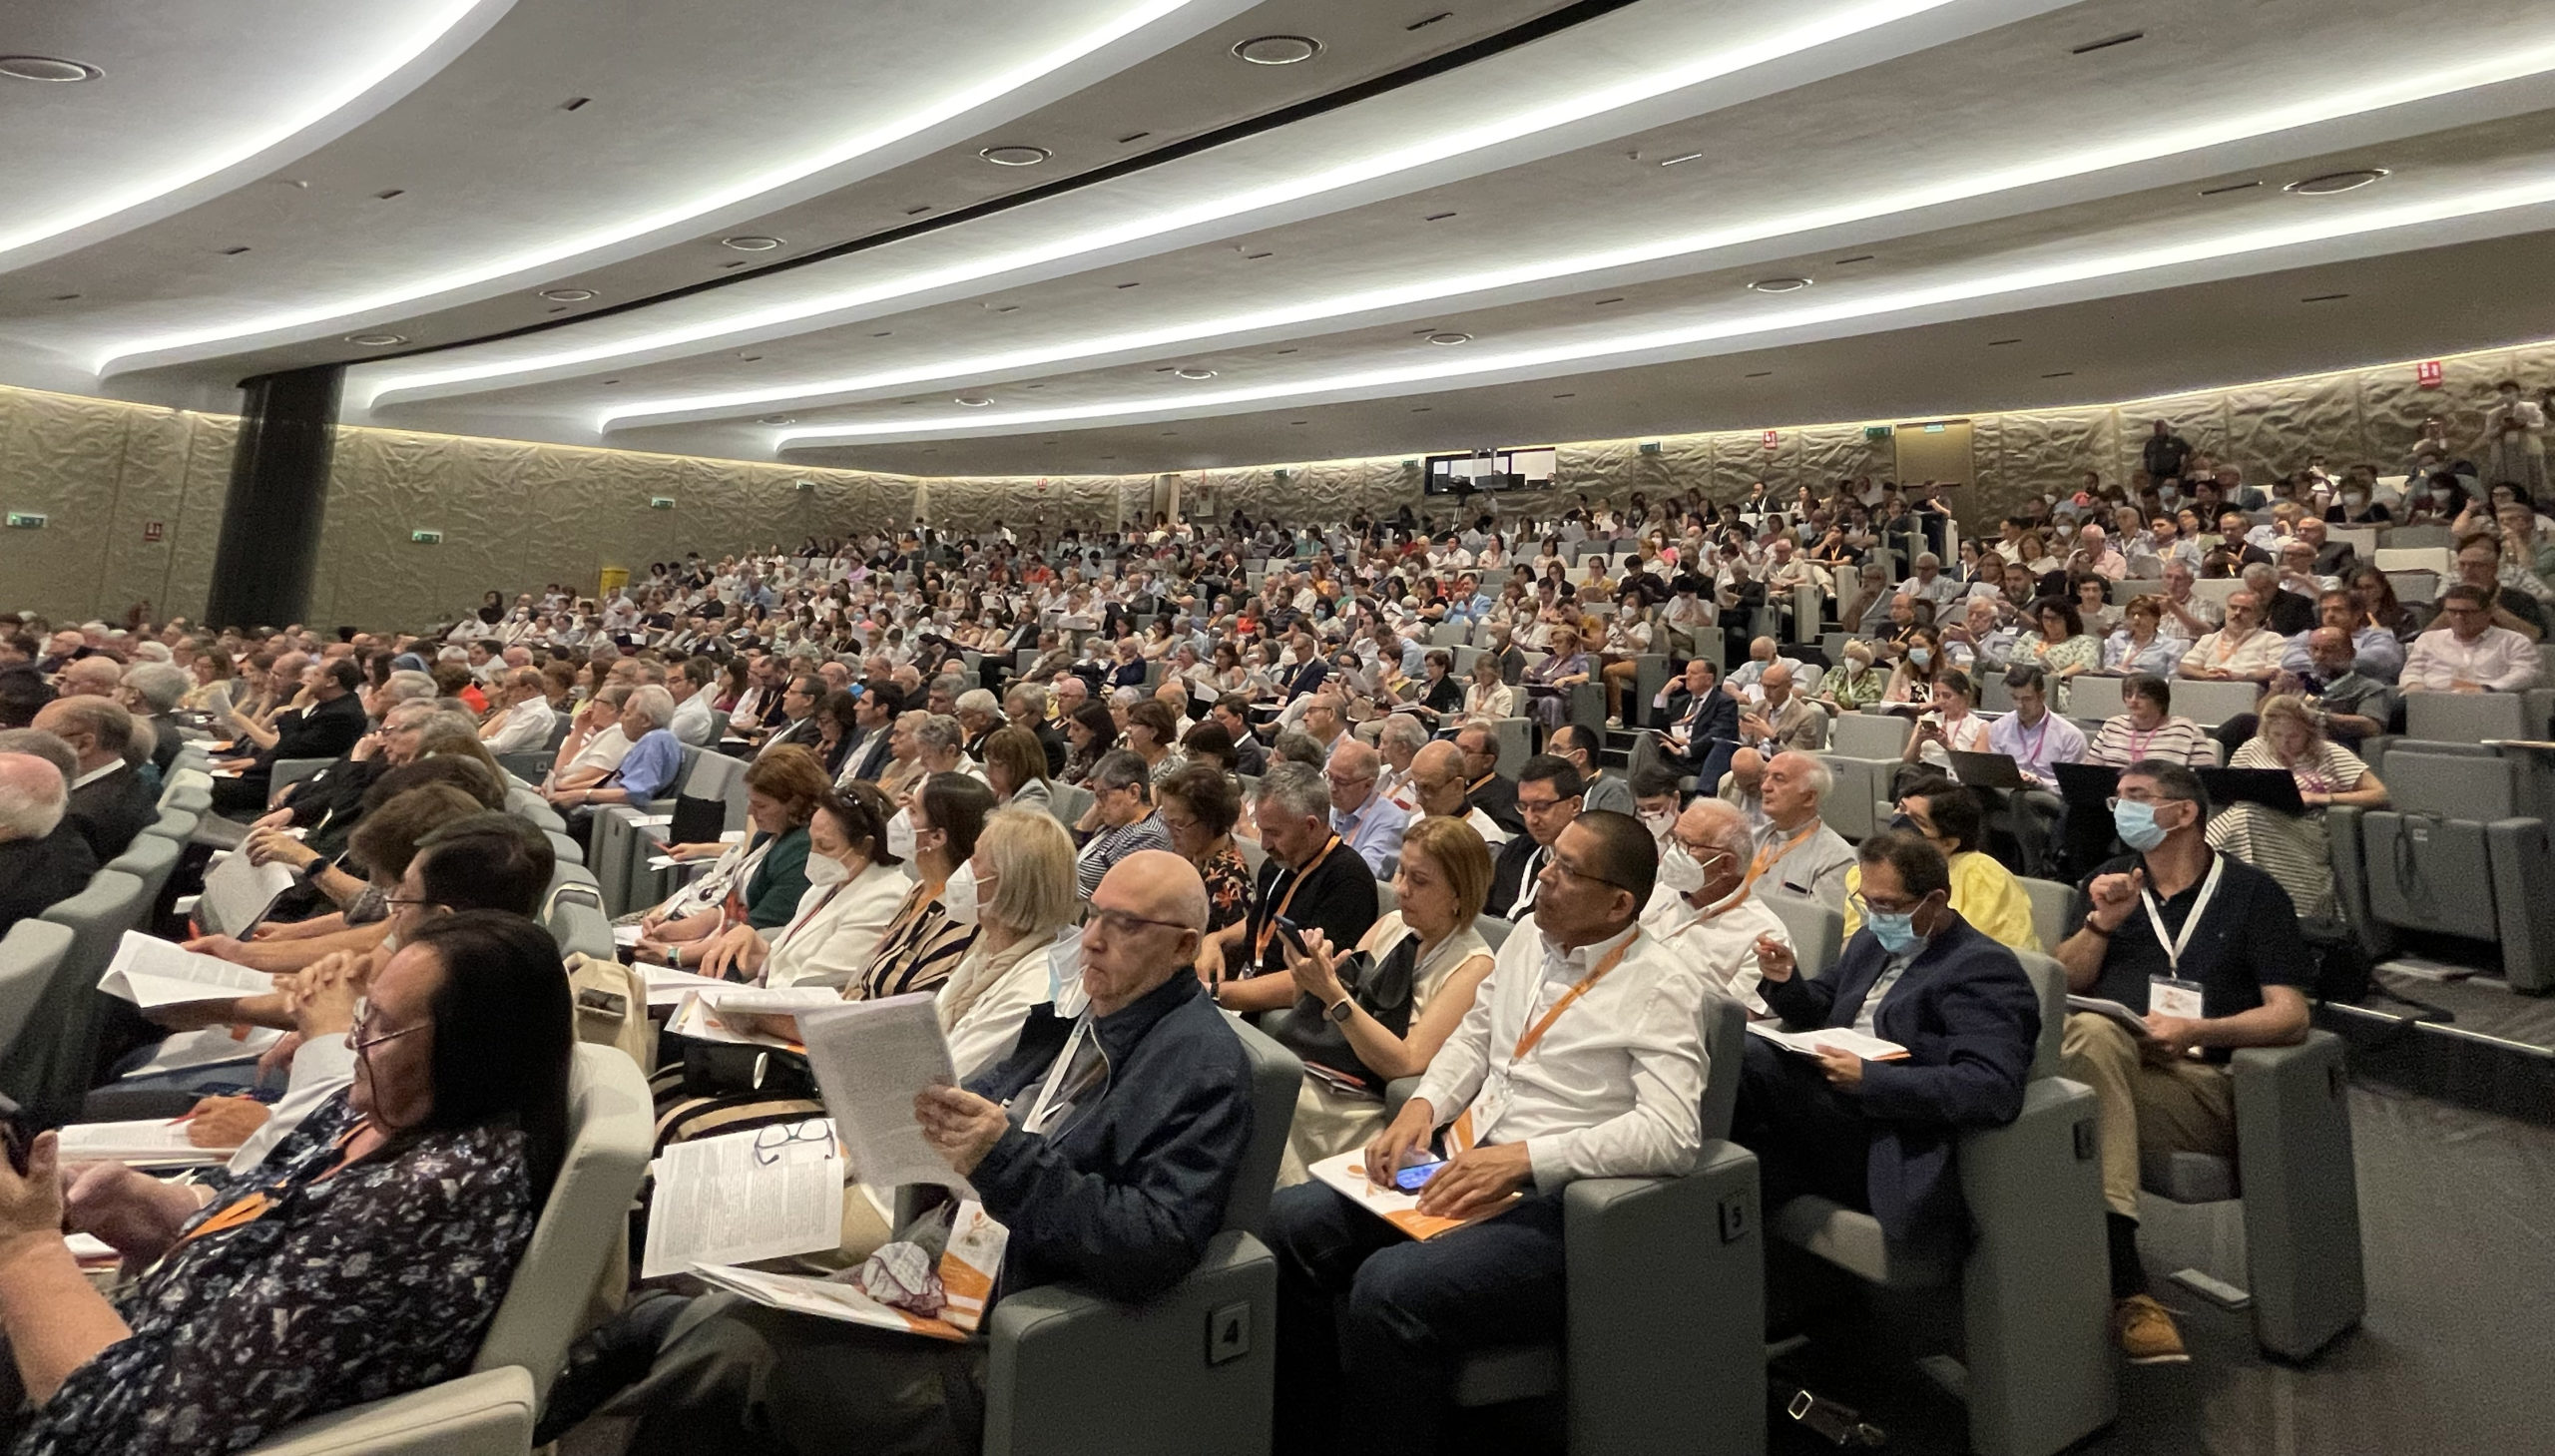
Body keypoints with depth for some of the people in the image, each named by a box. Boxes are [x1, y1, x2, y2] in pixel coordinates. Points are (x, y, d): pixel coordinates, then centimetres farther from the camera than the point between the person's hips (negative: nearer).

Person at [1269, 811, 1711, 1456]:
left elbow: (1672, 1133, -21)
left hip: (1552, 1202, -7)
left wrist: (1526, 1157, -25)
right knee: (1292, 1219, -9)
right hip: (1464, 1167, 8)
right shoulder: (1527, 941, 12)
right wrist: (1421, 1105, 0)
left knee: (1391, 1287, -30)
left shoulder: (1662, 986, -10)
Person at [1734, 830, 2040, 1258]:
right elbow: (1820, 1011, 30)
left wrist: (1869, 1079, -28)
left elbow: (1994, 1090, -21)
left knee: (1748, 1060, -29)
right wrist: (1787, 980, 5)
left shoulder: (1984, 968, -7)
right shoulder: (1871, 942, 18)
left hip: (1887, 1151, -8)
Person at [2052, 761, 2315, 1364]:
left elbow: (2290, 1017, 4)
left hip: (2198, 1081, -3)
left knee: (2089, 1045, -35)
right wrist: (2102, 923, 0)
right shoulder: (2107, 882, 24)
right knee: (2092, 1030, -36)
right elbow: (2062, 984, 15)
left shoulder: (2253, 893, 14)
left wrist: (2197, 1031, -13)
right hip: (2105, 1059, 3)